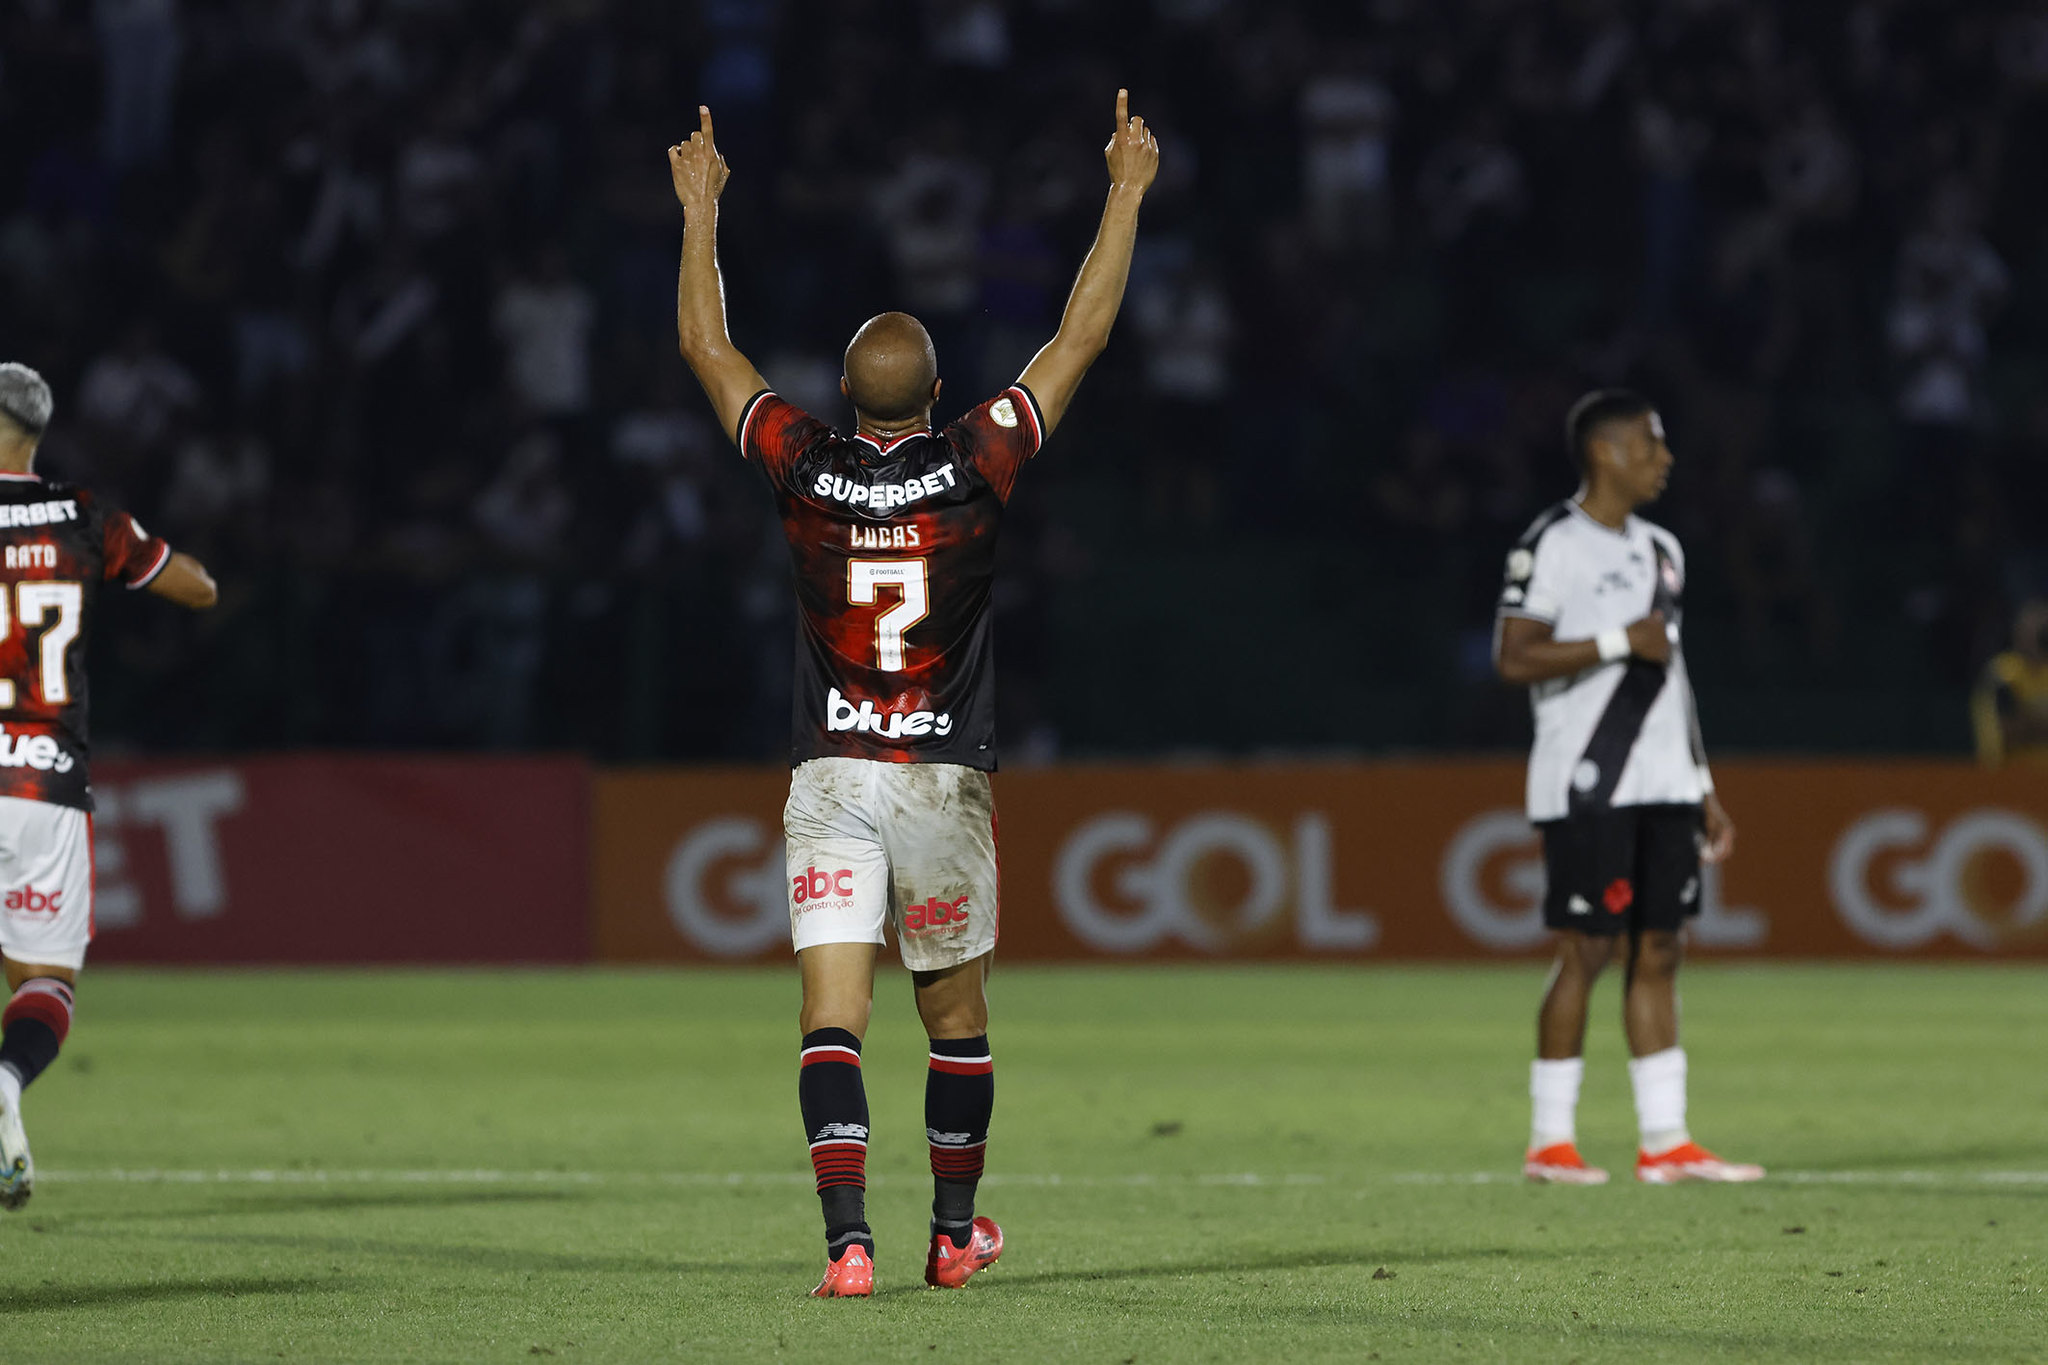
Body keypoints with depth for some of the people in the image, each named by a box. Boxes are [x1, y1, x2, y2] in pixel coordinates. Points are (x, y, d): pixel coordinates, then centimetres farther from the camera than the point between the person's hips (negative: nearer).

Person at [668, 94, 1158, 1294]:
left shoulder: (805, 470, -4)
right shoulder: (974, 468, -7)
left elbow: (706, 344, 9)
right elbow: (1083, 337, 0)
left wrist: (702, 205, 20)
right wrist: (1127, 191, 8)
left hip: (832, 781, 0)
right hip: (947, 783, 0)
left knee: (833, 1018, -5)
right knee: (957, 1018, 15)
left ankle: (849, 1240, -19)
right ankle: (955, 1235, 26)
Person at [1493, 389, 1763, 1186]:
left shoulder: (1659, 551, 17)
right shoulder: (1554, 545, -7)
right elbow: (1513, 659, -14)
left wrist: (1704, 789, 19)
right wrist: (1619, 643, -16)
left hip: (1662, 786, 7)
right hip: (1587, 785, -7)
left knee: (1659, 951, 5)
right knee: (1586, 952, -6)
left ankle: (1664, 1142, 7)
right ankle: (1550, 1141, 1)